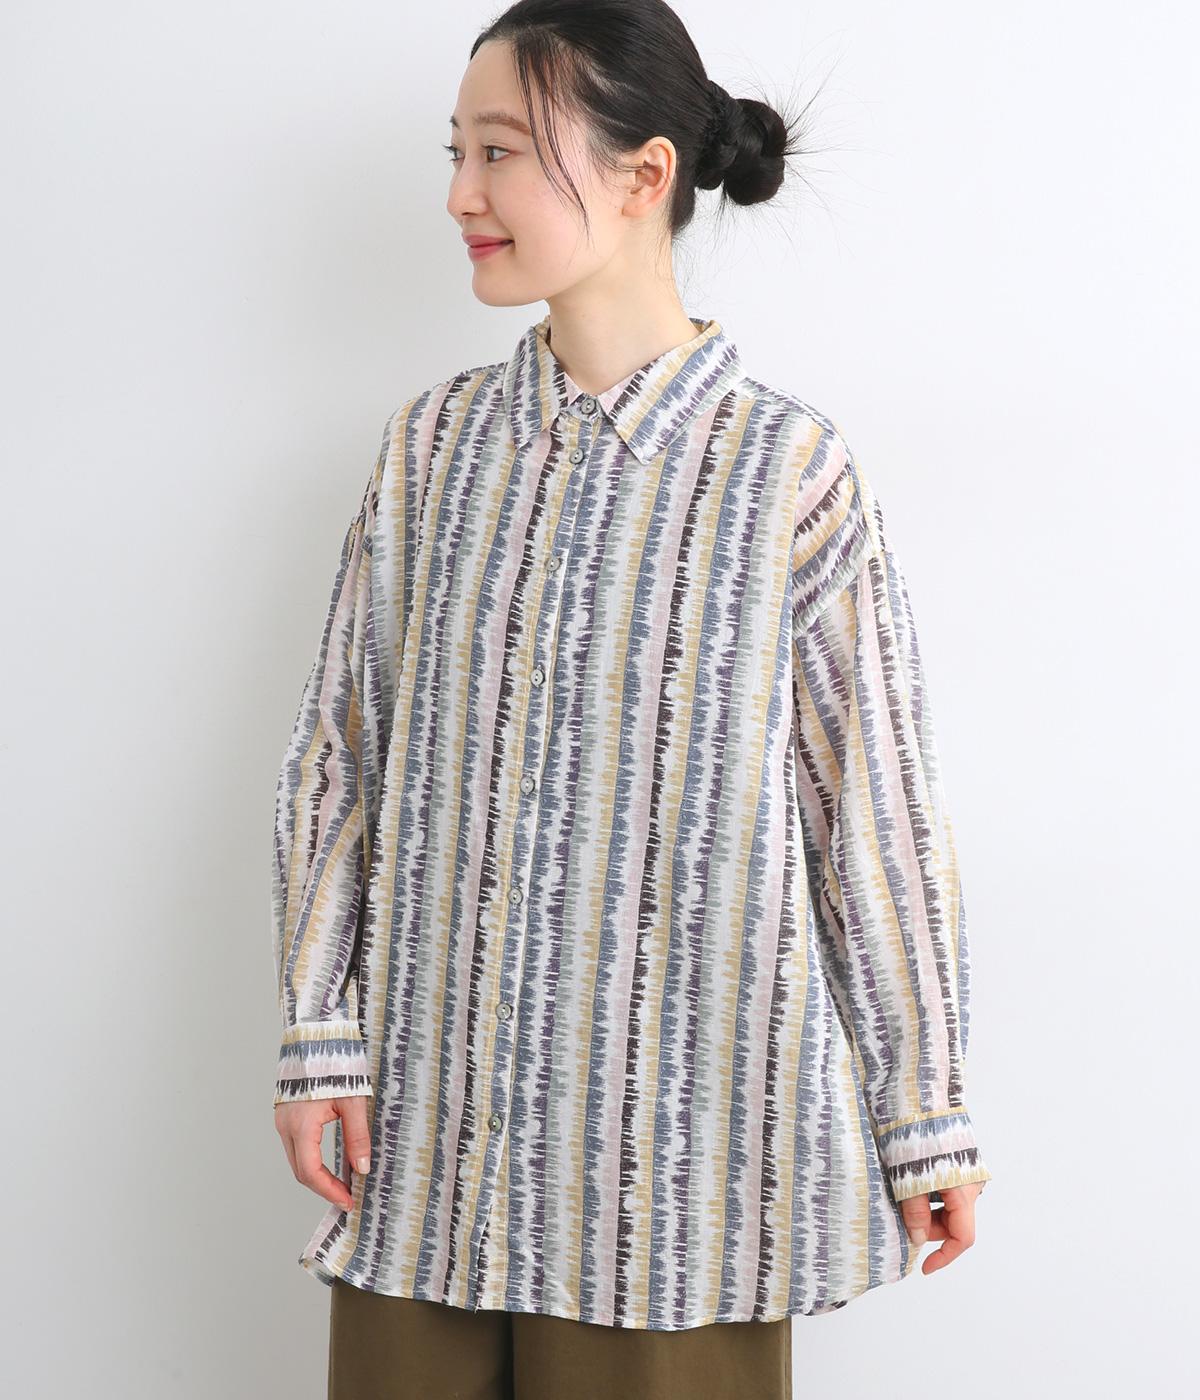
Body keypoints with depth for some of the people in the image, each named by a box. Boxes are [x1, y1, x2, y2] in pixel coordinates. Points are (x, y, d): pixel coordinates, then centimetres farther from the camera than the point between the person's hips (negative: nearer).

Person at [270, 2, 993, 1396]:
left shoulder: (785, 467, -8)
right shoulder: (434, 442, 3)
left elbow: (874, 808, -5)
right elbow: (336, 753, 6)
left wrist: (926, 1116, 0)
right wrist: (319, 1036, 2)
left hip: (678, 1126, -3)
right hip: (433, 1126, 4)